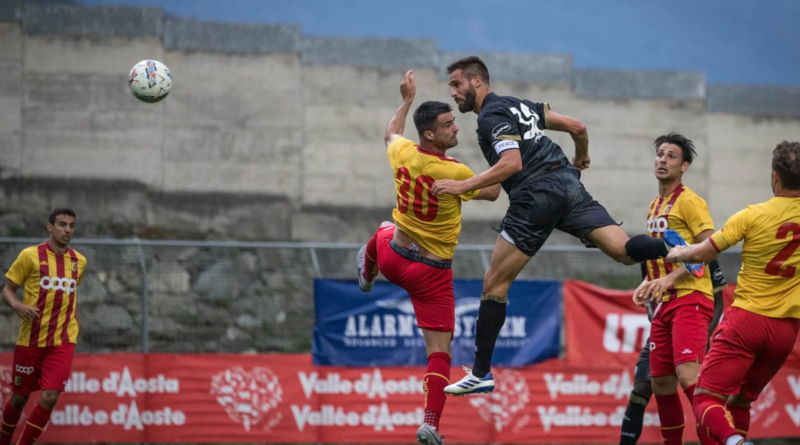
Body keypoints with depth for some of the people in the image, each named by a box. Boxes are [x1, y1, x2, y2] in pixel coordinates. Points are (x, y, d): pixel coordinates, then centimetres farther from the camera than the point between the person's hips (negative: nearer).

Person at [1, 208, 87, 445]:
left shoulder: (79, 261, 8)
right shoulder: (30, 255, -4)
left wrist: (76, 319, 9)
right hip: (31, 340, -2)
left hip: (63, 341, 2)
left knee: (49, 397, -14)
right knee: (19, 397, 8)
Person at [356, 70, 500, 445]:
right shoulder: (455, 173, -24)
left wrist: (407, 99, 29)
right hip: (432, 273, -5)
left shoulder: (403, 154, -9)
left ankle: (368, 273, 72)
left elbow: (391, 134, 18)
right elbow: (491, 193, -4)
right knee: (440, 351, -2)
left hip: (393, 258, 5)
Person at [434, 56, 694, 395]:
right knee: (625, 251, -6)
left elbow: (512, 163, -19)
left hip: (536, 196, -8)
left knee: (495, 282, 0)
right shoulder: (516, 105, 22)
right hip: (568, 184, 8)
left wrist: (462, 186, -17)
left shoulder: (492, 115, -3)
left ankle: (481, 373, 0)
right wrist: (582, 156, 46)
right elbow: (576, 127, 26)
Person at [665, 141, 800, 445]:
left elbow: (701, 254, -2)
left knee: (705, 399, -5)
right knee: (739, 402, 19)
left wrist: (678, 253, 19)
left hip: (746, 318, -4)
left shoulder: (753, 216, -10)